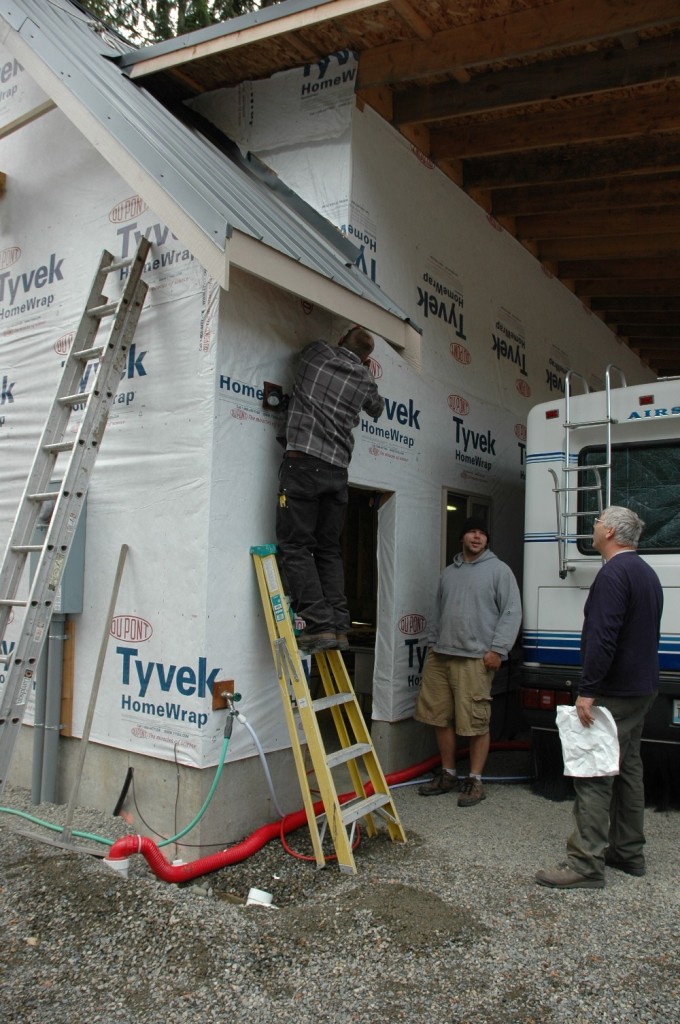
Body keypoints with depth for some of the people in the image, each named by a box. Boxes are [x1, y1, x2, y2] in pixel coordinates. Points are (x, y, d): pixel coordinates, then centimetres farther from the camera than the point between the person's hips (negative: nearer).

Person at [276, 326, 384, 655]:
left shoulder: (318, 352, 8)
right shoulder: (365, 380, 14)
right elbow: (377, 409, 35)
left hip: (303, 462, -4)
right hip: (337, 470, 4)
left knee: (295, 545, -3)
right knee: (328, 549, 11)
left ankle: (319, 624, -12)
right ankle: (338, 626, 5)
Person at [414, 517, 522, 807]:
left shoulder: (499, 570, 0)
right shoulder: (449, 572, 19)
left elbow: (512, 612, -5)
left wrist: (497, 649, -11)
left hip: (475, 659, -6)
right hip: (440, 656, 6)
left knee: (476, 722, -3)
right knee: (440, 717, 9)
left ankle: (475, 781, 11)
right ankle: (448, 774, 24)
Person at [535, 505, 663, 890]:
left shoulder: (614, 573, -18)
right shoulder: (648, 573, 15)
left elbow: (602, 638, -26)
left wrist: (587, 691, -23)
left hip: (614, 694, -10)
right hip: (642, 689, 11)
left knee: (594, 776, -7)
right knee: (628, 769, 18)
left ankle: (587, 863, -4)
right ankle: (629, 852, 28)